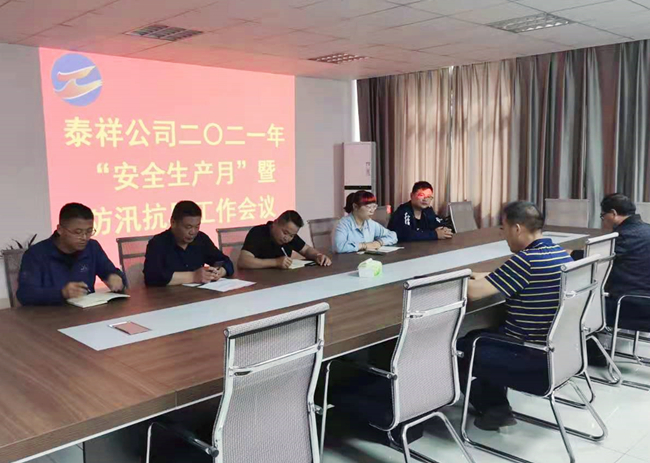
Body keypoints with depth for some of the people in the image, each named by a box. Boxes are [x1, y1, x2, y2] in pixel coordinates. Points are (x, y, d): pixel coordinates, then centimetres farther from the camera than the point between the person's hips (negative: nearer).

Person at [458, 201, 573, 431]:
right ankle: (496, 405, 27)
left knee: (458, 349, 8)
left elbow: (474, 292, -24)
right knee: (477, 338, 24)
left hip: (534, 361, -9)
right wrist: (483, 277, 12)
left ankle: (495, 408, 23)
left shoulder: (526, 260, -25)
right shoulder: (561, 254, 4)